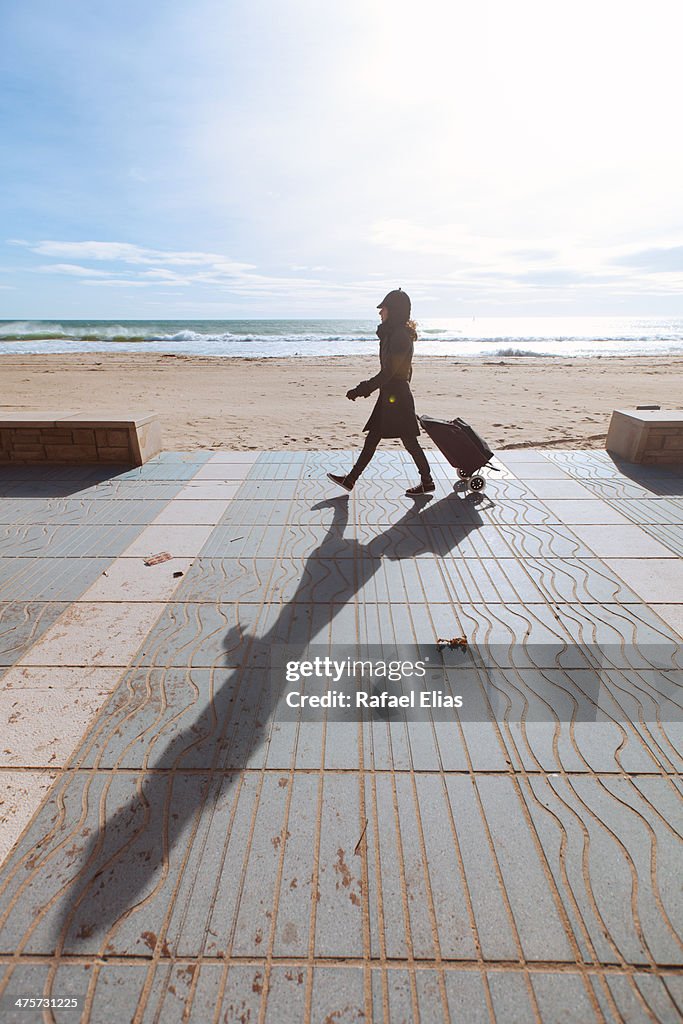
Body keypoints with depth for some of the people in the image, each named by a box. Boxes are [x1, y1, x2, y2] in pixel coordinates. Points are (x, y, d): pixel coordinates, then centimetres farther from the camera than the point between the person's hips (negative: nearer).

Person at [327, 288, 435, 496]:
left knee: (409, 441, 1)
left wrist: (361, 390, -17)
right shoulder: (393, 334, 13)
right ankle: (350, 480, 18)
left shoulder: (400, 336, -17)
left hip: (396, 396, -10)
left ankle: (427, 482, 17)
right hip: (390, 395, 10)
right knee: (372, 439, 11)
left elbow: (388, 372, -21)